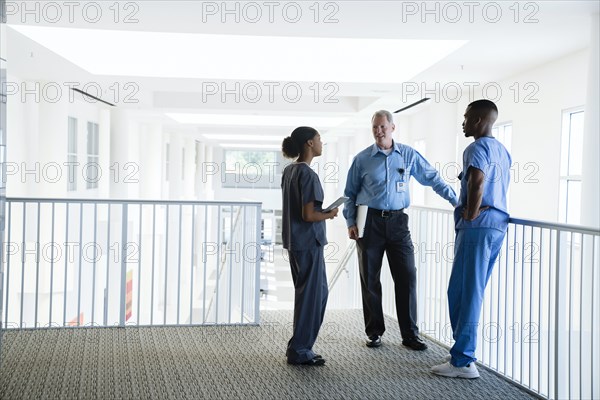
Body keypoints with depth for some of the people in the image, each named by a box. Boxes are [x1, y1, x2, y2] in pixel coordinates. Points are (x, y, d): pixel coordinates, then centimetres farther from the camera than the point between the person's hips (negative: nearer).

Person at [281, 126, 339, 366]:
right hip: (308, 243, -9)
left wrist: (322, 211, 12)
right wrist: (330, 214, -4)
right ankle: (299, 351, 13)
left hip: (295, 242, 9)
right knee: (310, 295, 2)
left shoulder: (289, 171, 10)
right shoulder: (308, 175, -17)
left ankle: (300, 345, 25)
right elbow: (309, 215, -20)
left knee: (320, 291, 18)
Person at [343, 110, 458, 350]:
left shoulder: (409, 155, 5)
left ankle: (410, 334, 8)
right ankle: (374, 331, 18)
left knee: (407, 276, -2)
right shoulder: (362, 159, 3)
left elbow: (433, 179, 9)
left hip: (397, 222, 1)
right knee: (370, 279, 5)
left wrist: (456, 201, 2)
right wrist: (350, 223, -2)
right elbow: (350, 194, 8)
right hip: (370, 222, 0)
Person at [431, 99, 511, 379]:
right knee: (472, 291, 15)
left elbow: (477, 182, -27)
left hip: (477, 226, -9)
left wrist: (471, 215, -16)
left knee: (463, 292, -5)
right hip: (498, 224, 9)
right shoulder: (502, 150, 19)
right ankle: (465, 349, 23)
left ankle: (462, 361, -2)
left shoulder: (477, 148, -10)